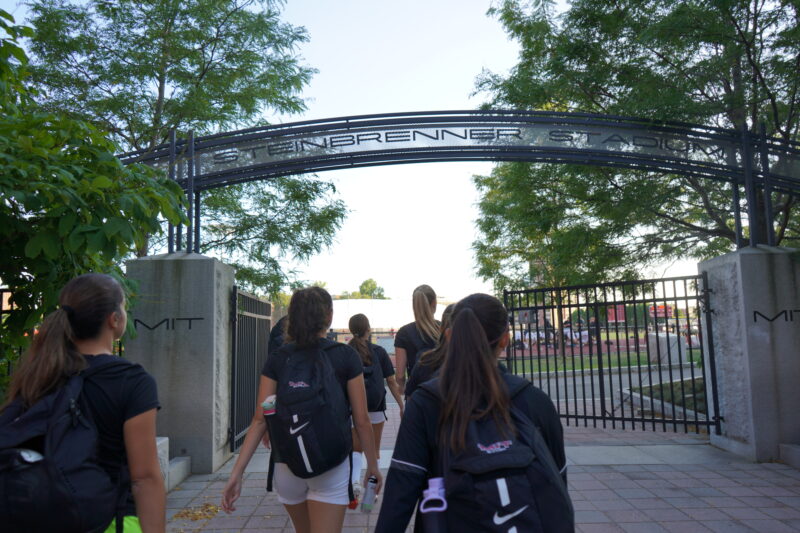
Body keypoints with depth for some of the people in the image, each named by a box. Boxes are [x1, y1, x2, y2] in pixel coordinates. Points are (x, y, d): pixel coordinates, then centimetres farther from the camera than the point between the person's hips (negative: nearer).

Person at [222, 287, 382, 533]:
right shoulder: (346, 356, -7)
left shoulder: (277, 359, -1)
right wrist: (372, 464, 6)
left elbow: (260, 420, -6)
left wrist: (237, 472, -3)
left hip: (286, 465, 4)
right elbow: (361, 420, -7)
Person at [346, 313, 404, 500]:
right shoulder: (379, 352, -4)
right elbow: (392, 381, -3)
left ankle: (355, 480, -11)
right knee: (374, 449, 14)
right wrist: (402, 406, 4)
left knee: (356, 448, 12)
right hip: (376, 408, 0)